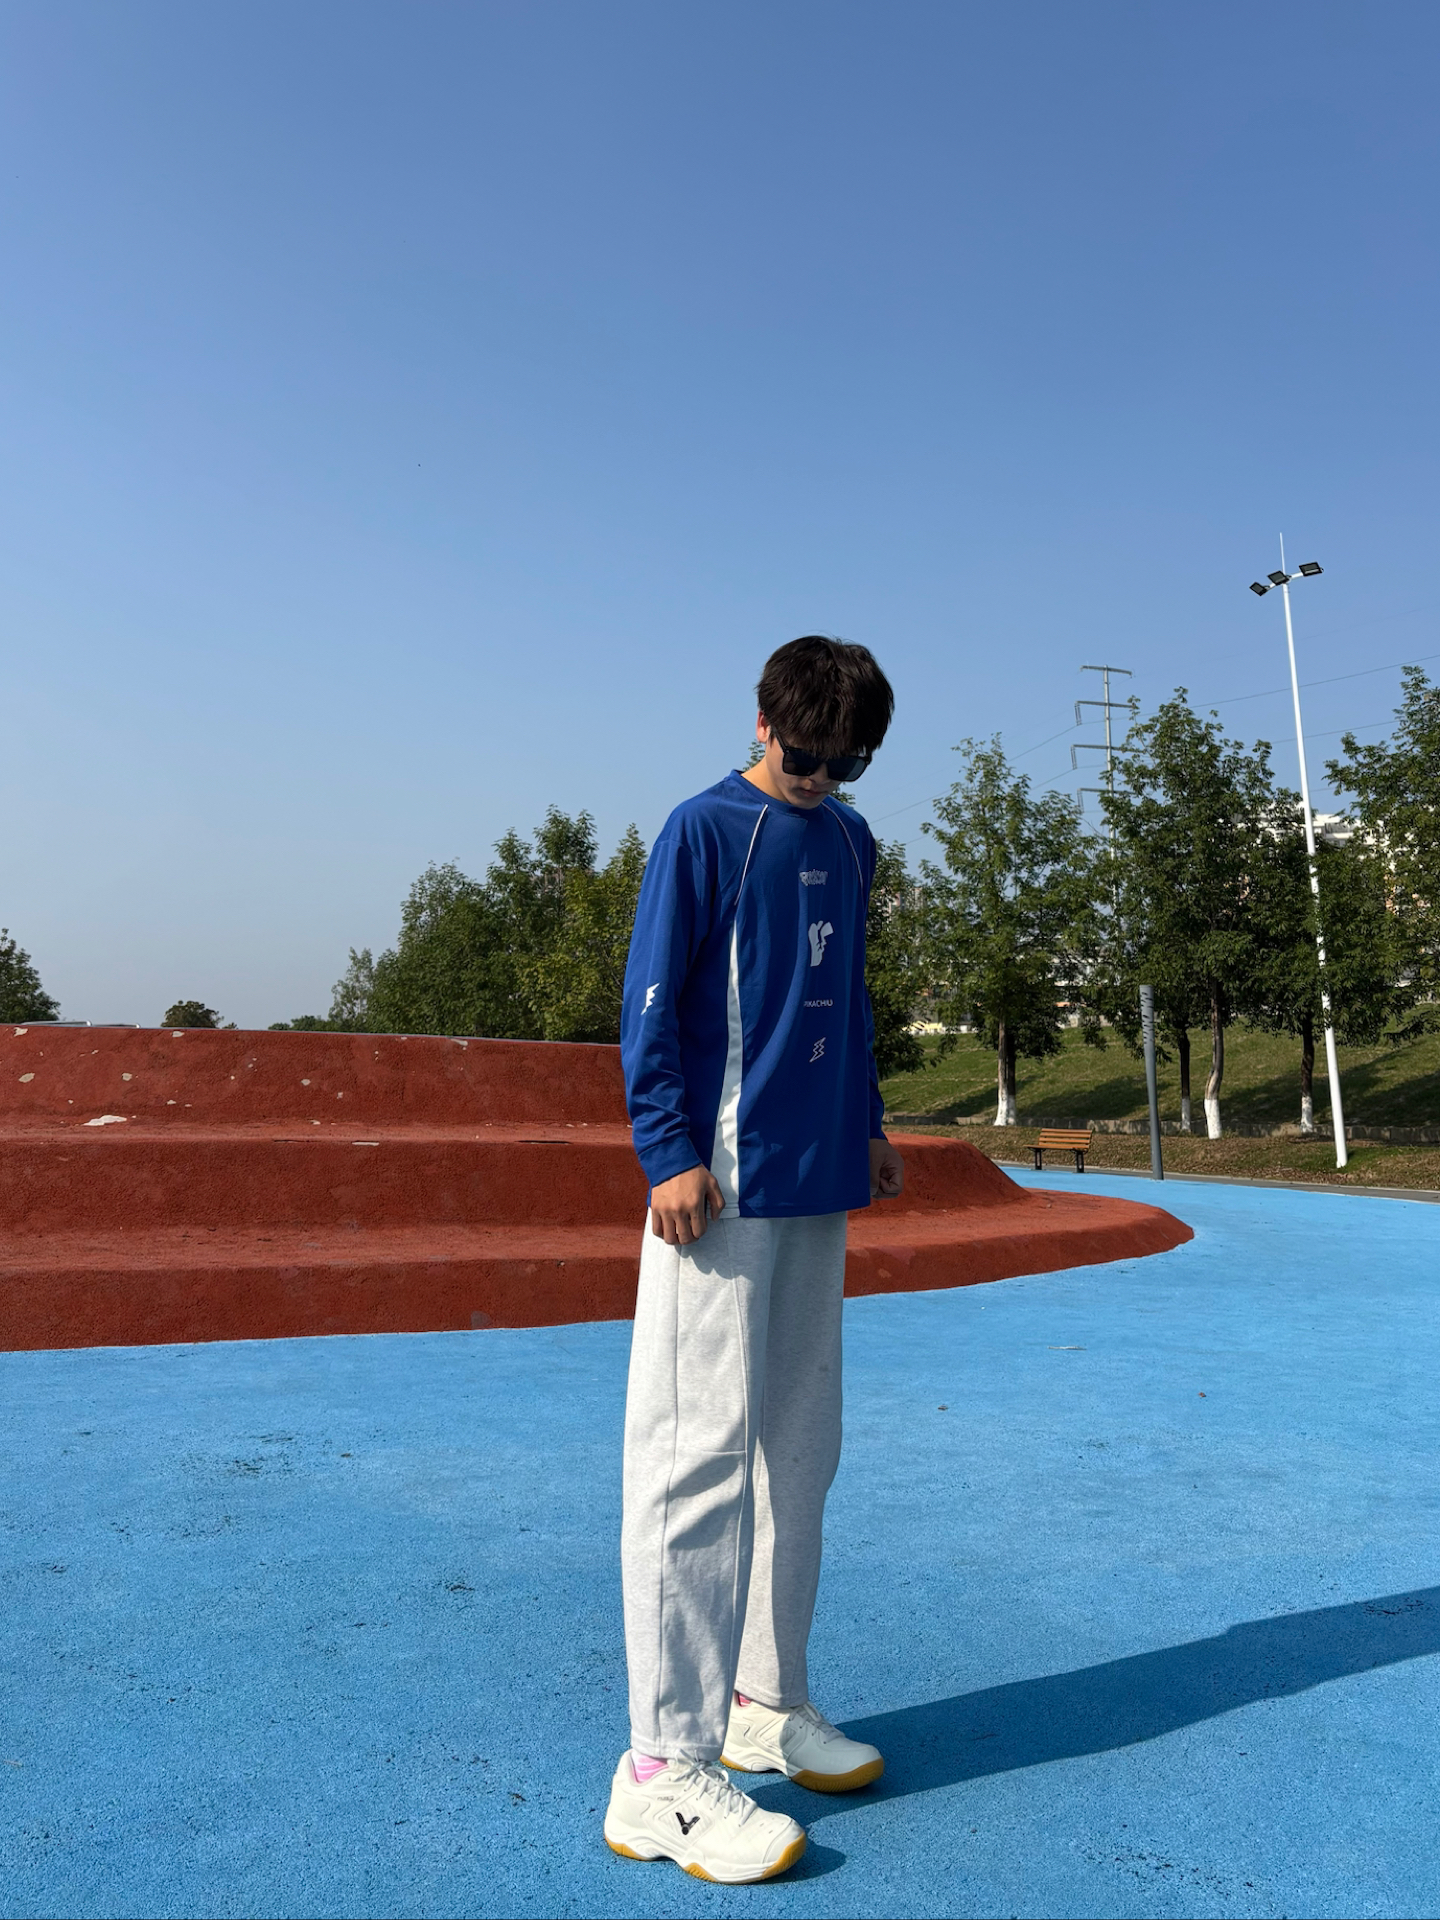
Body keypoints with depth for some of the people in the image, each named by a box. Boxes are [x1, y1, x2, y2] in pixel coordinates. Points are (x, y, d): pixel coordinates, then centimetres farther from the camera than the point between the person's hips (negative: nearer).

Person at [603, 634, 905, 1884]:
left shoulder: (851, 842, 16)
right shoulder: (704, 830, -4)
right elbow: (649, 1001, -9)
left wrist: (867, 1122, 20)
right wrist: (669, 1151, -16)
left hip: (820, 1184, 8)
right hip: (722, 1187, -7)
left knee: (801, 1448, 13)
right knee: (703, 1451, -6)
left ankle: (766, 1703, 28)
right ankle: (665, 1768, 4)